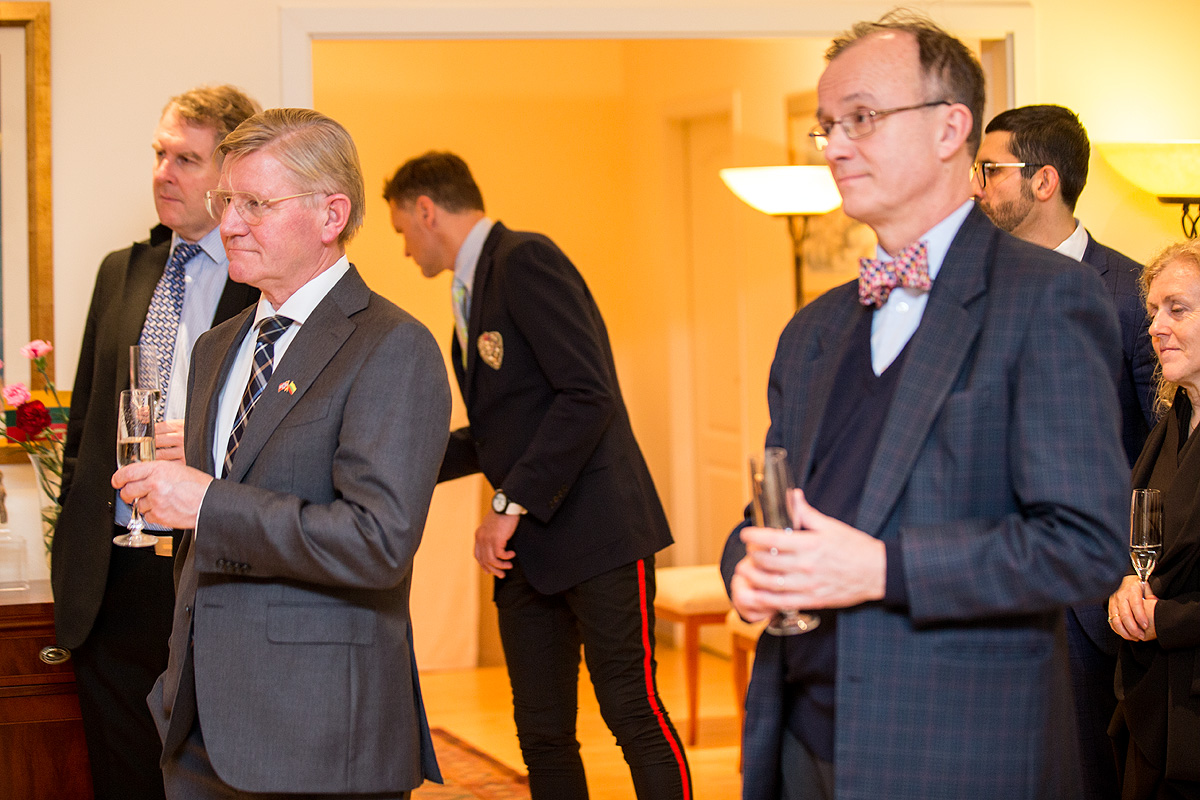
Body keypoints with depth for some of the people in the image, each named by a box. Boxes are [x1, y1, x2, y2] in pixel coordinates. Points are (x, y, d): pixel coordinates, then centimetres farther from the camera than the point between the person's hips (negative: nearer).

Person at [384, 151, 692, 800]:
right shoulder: (472, 291, 20)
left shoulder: (526, 260, -9)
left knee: (633, 713, -8)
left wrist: (510, 504, -17)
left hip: (596, 530, -9)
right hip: (527, 551, 9)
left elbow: (587, 394, -20)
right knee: (541, 733, 7)